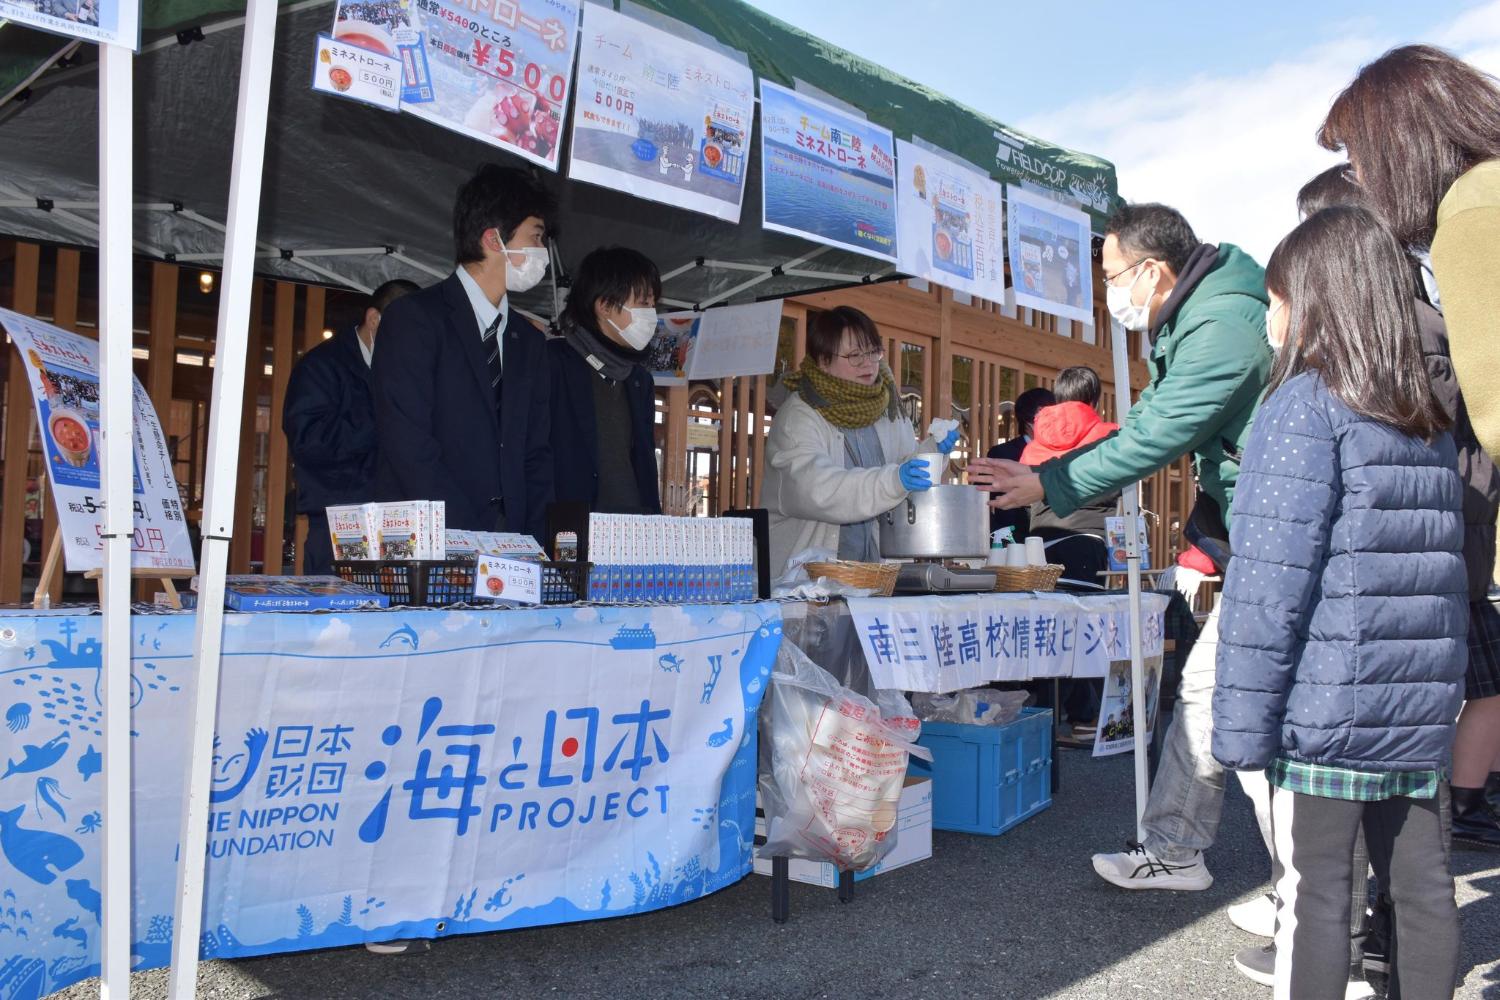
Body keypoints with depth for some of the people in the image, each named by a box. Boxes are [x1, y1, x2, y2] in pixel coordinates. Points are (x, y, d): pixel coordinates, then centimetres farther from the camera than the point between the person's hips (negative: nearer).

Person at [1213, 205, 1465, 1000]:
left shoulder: (1305, 406, -11)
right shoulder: (1430, 423, 12)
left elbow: (1269, 585, -17)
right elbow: (1443, 574, 15)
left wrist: (1241, 726, -14)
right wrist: (1435, 688, 22)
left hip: (1329, 712, -7)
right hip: (1419, 710, 7)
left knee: (1314, 896, 2)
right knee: (1422, 888, 15)